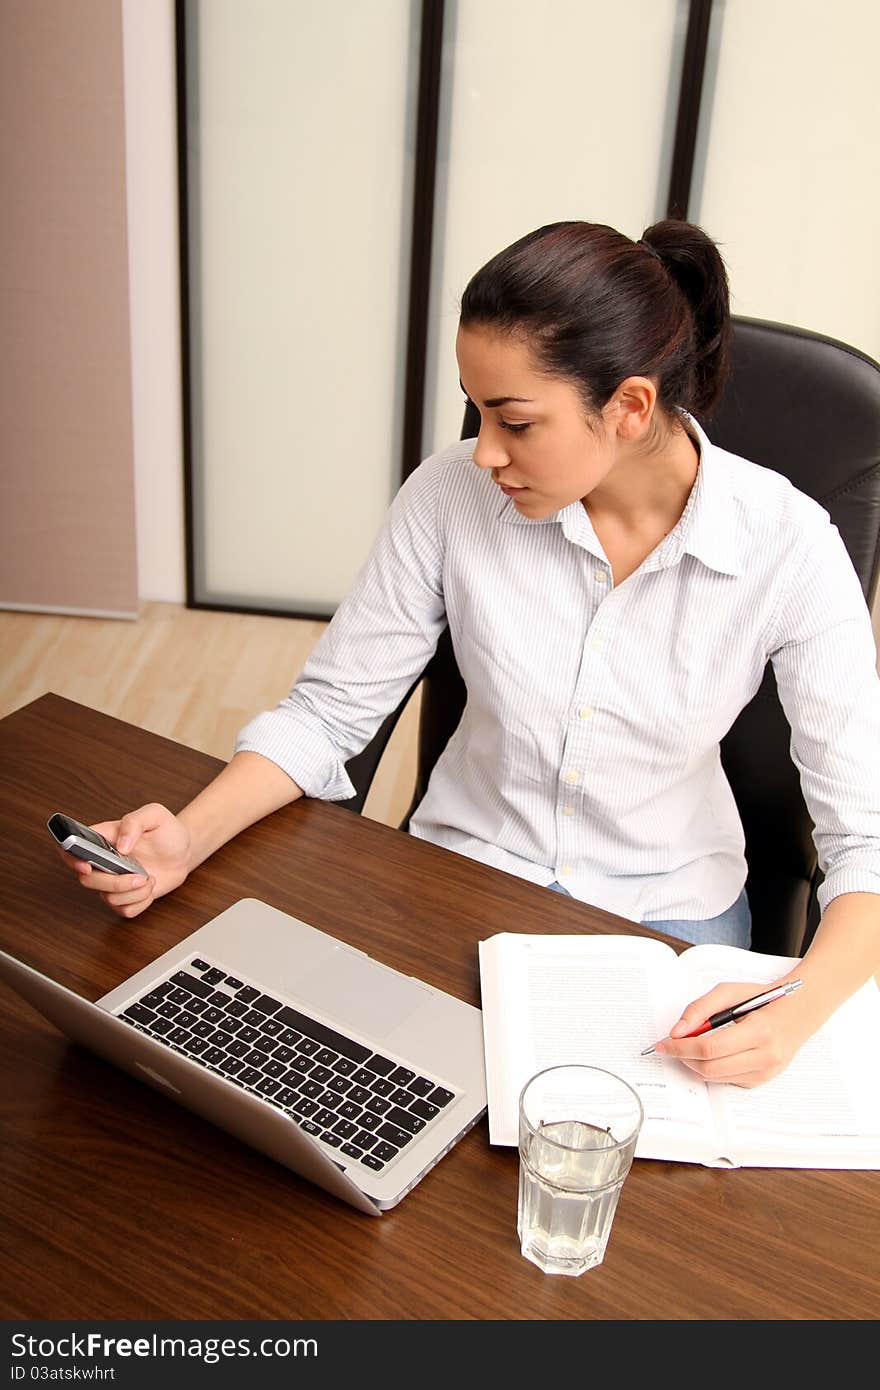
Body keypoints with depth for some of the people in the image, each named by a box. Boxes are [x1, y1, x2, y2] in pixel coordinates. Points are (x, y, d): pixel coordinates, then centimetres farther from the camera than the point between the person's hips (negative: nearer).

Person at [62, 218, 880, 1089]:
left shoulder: (786, 545, -19)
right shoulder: (452, 495, -15)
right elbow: (327, 711, -6)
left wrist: (800, 1009, -34)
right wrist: (189, 838, -22)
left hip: (667, 916, -1)